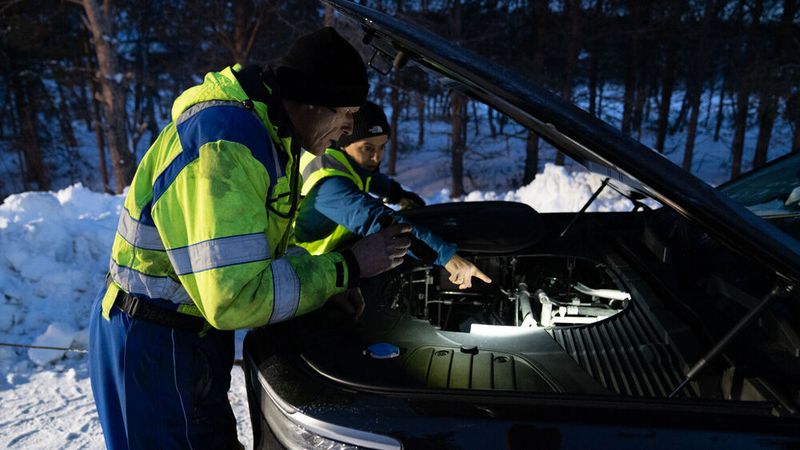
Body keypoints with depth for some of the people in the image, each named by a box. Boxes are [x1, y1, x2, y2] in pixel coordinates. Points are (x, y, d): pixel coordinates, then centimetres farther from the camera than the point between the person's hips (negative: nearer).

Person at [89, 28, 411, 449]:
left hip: (193, 332, 9)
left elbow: (256, 246, 11)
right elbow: (237, 297, -34)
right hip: (154, 348, -9)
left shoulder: (266, 134, 2)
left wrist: (327, 281, -3)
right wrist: (346, 269, -24)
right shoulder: (225, 147, -30)